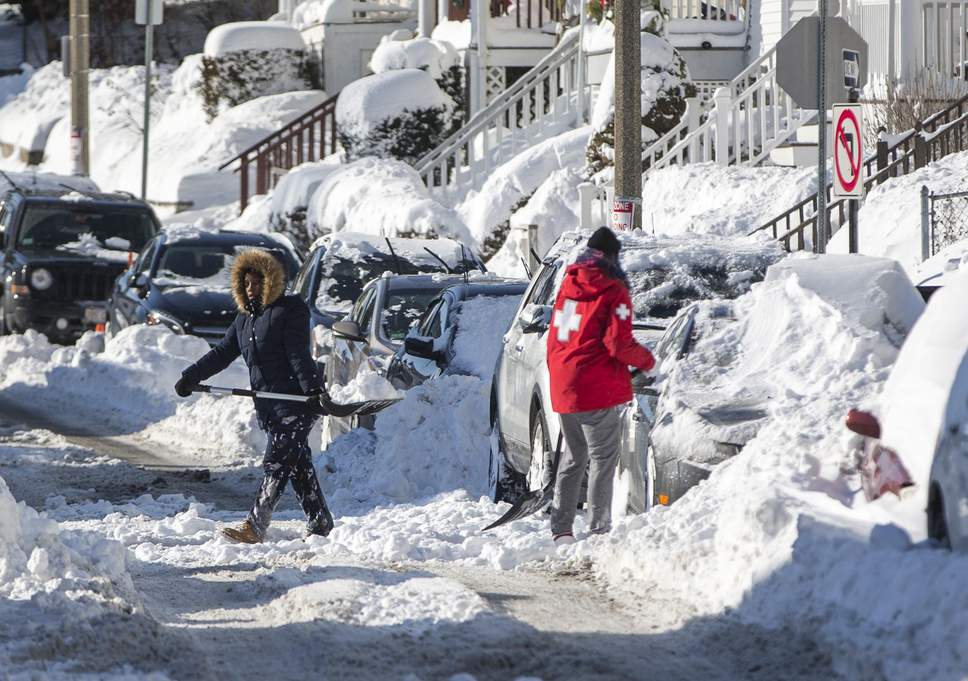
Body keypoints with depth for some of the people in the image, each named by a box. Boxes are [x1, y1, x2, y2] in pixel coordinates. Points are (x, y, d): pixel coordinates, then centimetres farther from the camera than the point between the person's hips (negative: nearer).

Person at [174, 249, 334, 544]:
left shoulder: (291, 310, -5)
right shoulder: (245, 319, 19)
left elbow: (299, 355, -14)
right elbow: (222, 353, 18)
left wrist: (313, 389, -23)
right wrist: (190, 377, 9)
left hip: (296, 400, -8)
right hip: (268, 404, 8)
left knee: (277, 462, -13)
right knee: (298, 464, 8)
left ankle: (255, 525, -22)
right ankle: (320, 523, 12)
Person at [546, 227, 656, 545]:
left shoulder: (568, 286, 12)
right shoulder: (612, 292, -9)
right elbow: (619, 344, -15)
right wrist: (647, 360, 3)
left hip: (563, 389, 7)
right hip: (597, 389, -7)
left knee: (573, 456, 18)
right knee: (603, 458, -2)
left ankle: (561, 529, 19)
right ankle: (599, 529, -6)